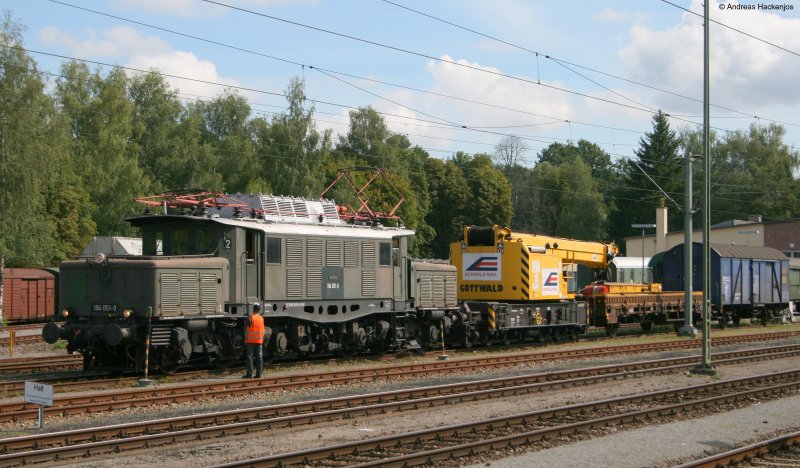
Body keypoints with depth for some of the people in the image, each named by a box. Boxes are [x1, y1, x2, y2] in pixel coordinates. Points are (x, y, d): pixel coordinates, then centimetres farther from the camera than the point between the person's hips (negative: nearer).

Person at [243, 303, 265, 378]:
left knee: (249, 356, -3)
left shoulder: (251, 318, -9)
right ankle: (258, 374, 4)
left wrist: (245, 339, -5)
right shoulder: (261, 318, 8)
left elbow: (247, 330, -11)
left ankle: (249, 374, -7)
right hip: (259, 340, 5)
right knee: (259, 357, 5)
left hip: (251, 340, -5)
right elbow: (262, 331, 12)